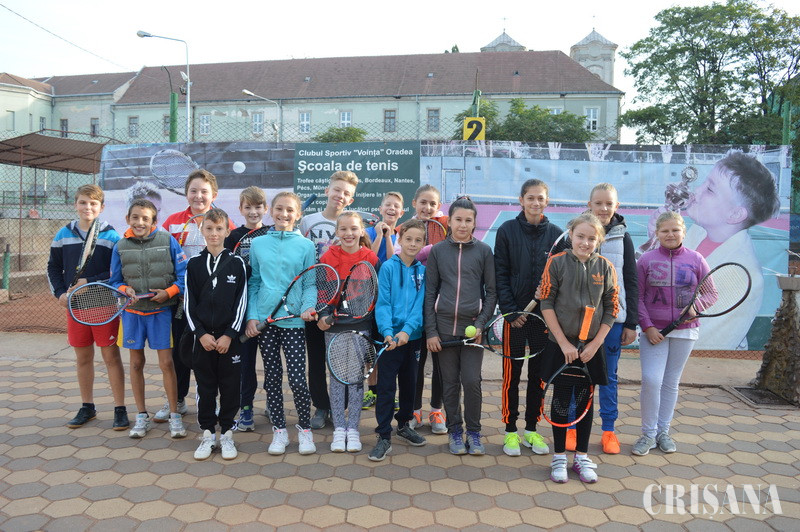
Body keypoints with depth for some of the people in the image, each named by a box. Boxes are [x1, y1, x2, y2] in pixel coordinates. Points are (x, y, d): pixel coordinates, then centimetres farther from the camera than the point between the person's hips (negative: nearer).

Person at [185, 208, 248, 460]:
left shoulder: (237, 263, 0)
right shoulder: (194, 264, 4)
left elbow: (241, 302, -2)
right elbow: (189, 303, 3)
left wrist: (229, 335, -9)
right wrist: (201, 333, -7)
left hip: (229, 337, -1)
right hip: (202, 337, 1)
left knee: (230, 387, 5)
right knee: (205, 387, 8)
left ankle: (226, 434, 18)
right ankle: (208, 434, 21)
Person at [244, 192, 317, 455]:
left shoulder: (305, 245, 2)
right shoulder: (258, 244, 8)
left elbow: (310, 283, 1)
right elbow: (253, 283, 9)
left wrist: (308, 307, -17)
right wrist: (251, 316, 0)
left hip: (293, 320, -2)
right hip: (264, 320, 2)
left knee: (297, 378, -5)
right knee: (272, 377, 9)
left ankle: (304, 428, 16)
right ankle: (279, 430, 23)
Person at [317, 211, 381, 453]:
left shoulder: (371, 258, -1)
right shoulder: (327, 258, -1)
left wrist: (376, 323, -6)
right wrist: (322, 315, -14)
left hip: (361, 326, 0)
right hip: (333, 326, 0)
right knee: (336, 377, 7)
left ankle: (353, 428, 18)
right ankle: (339, 428, 18)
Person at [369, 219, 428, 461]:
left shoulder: (423, 271, 4)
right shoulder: (388, 267, -5)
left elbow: (421, 305, -4)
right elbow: (383, 303, -10)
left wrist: (407, 330, -18)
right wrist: (388, 332, -23)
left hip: (412, 337, 4)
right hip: (390, 336, -4)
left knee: (409, 383, 17)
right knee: (386, 387, -1)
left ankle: (404, 425, 37)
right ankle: (384, 437, 8)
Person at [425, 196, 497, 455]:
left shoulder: (484, 251, 3)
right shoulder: (437, 251, 5)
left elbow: (491, 292, 5)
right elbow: (430, 293, 5)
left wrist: (481, 323, -6)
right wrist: (431, 331, 0)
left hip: (472, 325, -1)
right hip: (444, 326, 1)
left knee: (472, 381, -5)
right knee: (450, 382, 6)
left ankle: (473, 431, 14)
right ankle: (455, 431, 22)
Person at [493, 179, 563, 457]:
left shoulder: (556, 234, 3)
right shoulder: (507, 231, -2)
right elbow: (500, 275, -3)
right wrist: (510, 310, -11)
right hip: (516, 316, -2)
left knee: (539, 376, 11)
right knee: (511, 375, 5)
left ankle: (531, 430, 25)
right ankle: (511, 431, 19)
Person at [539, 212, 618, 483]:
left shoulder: (605, 267, 0)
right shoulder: (556, 262, -7)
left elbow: (612, 309, 2)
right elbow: (546, 304, -8)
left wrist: (595, 344, -6)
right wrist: (564, 343, -11)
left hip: (591, 347, 2)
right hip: (560, 345, -2)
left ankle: (582, 456, 25)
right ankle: (559, 457, 21)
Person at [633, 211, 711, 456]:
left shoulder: (696, 259, 4)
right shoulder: (646, 260, 0)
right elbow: (637, 297, -1)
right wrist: (647, 327, -10)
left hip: (685, 331, 2)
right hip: (653, 331, -1)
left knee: (671, 382, 9)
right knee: (651, 380, -10)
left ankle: (663, 431, 24)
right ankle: (648, 434, 7)